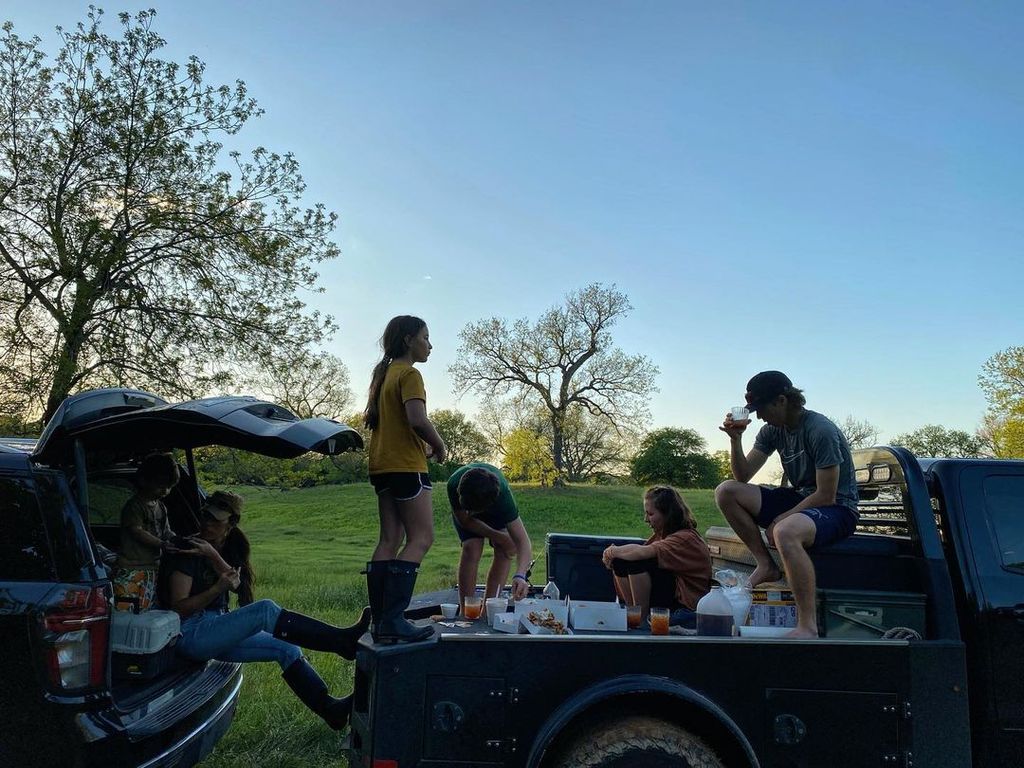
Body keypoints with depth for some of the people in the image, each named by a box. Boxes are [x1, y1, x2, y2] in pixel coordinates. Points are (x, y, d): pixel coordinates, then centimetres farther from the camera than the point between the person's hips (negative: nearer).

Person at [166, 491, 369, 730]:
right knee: (265, 610, -27)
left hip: (217, 633, 7)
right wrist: (218, 588, -26)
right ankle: (341, 640, -34)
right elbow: (178, 608, -13)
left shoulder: (227, 550, 13)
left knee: (286, 649, -6)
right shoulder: (189, 553, -7)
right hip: (192, 636, -7)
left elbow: (235, 583, -8)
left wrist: (212, 555, -22)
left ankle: (329, 707, -8)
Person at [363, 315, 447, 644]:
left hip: (383, 465, 9)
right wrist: (439, 445, -6)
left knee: (389, 540, 7)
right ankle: (393, 620, -14)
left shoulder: (384, 374, 19)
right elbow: (418, 419, -24)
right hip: (406, 465, -9)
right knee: (421, 538, -8)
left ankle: (380, 621, 6)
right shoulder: (409, 374, -9)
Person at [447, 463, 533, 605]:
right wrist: (497, 536, -28)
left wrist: (520, 575, -61)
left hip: (495, 505, 0)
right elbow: (465, 520, -23)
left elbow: (522, 540, -46)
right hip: (463, 509, 0)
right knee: (472, 548, -22)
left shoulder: (502, 493, -44)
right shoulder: (454, 485, -42)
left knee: (505, 549, -17)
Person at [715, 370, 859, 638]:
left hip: (838, 508, -8)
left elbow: (826, 496, -20)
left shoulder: (821, 431, -20)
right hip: (800, 498, 8)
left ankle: (808, 627, -32)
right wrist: (735, 439, -11)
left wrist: (781, 518, -16)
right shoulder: (773, 430, 3)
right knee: (726, 491, -6)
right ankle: (766, 565, -3)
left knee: (785, 532, -41)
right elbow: (743, 477, 3)